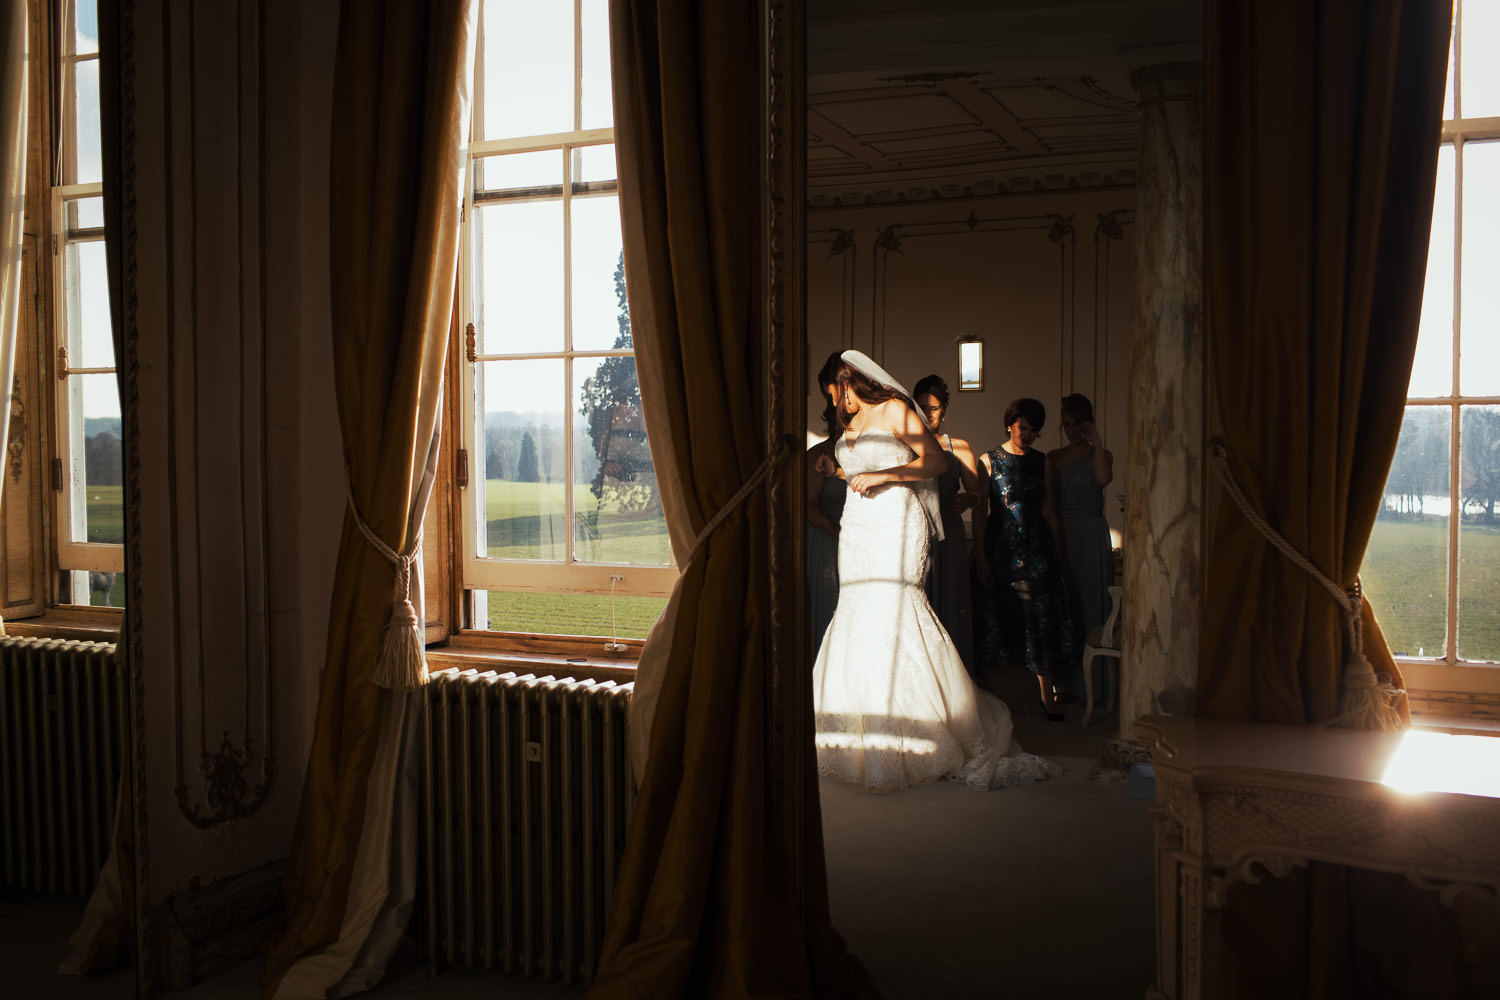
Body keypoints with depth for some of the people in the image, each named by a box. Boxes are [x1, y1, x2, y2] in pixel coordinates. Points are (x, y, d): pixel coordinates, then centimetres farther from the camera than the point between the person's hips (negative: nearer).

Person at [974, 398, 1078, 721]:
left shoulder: (1040, 462, 10)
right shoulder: (989, 461, 0)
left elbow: (1048, 508, 16)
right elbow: (980, 511, -2)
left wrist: (1058, 549, 13)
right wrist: (980, 555, -7)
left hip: (1037, 548, 3)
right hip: (1002, 550, -2)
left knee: (1043, 619, -4)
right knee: (1004, 619, 1)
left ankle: (1047, 695, -2)